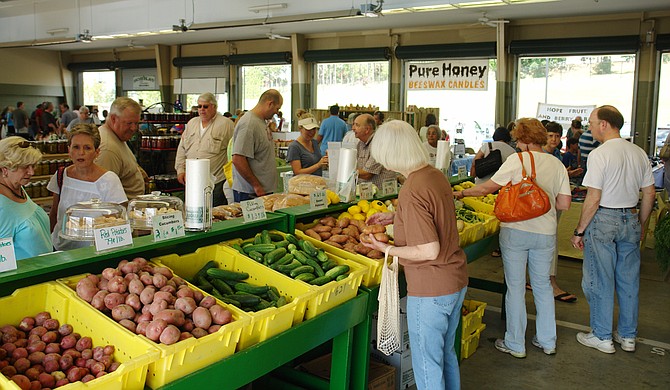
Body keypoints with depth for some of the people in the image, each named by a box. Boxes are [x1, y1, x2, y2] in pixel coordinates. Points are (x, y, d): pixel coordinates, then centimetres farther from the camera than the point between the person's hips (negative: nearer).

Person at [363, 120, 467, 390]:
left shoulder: (412, 192, -25)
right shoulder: (436, 175, 1)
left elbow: (429, 251, -26)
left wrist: (387, 249, -14)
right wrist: (394, 217, 15)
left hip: (430, 291, -9)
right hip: (457, 282, 9)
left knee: (427, 365, 9)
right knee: (447, 354, 26)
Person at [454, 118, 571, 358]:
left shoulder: (517, 160, -8)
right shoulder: (557, 165, 5)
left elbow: (488, 188, -6)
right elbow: (564, 204, 3)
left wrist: (462, 193, 7)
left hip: (516, 230, -4)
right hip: (545, 232, 5)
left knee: (515, 287, 6)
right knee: (543, 285, 18)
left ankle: (515, 345, 15)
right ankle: (547, 341, 28)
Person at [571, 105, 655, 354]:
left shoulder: (599, 154, -15)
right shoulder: (639, 153, 6)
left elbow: (594, 198, -17)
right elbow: (649, 194, 10)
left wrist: (579, 231, -10)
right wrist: (640, 225, 21)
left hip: (603, 220, -6)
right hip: (631, 219, 7)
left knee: (600, 282, 5)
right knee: (629, 280, 14)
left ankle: (602, 337, 14)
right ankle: (628, 336, 26)